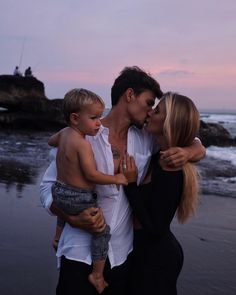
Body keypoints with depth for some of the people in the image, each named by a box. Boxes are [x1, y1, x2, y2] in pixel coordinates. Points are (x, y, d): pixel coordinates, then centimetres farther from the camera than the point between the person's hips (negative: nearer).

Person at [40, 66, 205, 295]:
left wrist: (186, 152, -13)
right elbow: (48, 187, -6)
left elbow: (199, 149, 12)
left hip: (122, 256, 4)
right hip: (80, 256, -4)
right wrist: (73, 219, -24)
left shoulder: (145, 141, 3)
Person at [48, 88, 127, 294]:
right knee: (102, 231, 5)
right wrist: (116, 179, -15)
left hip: (59, 191, 9)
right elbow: (91, 174, -26)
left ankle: (58, 237, 58)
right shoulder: (83, 144, -24)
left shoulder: (64, 133, 1)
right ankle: (97, 276, 13)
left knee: (65, 209, 42)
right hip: (80, 199, -9)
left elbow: (51, 141, 24)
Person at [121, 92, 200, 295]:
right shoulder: (160, 158, -4)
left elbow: (154, 229, -26)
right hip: (153, 250, 8)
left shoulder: (169, 175, -29)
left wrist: (131, 184, -26)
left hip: (157, 257, -8)